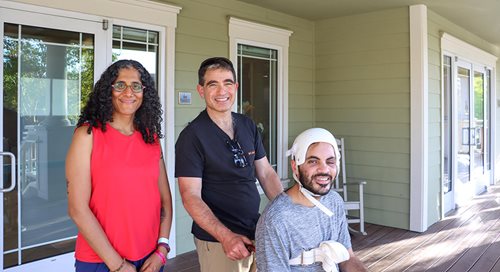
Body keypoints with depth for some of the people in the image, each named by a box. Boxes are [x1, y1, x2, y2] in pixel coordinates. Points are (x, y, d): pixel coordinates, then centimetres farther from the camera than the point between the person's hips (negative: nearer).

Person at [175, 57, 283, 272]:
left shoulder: (248, 126, 5)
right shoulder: (192, 136, -13)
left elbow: (266, 174, 8)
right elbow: (190, 196, -16)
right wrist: (226, 236, -24)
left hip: (257, 232, 6)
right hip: (217, 241, -6)